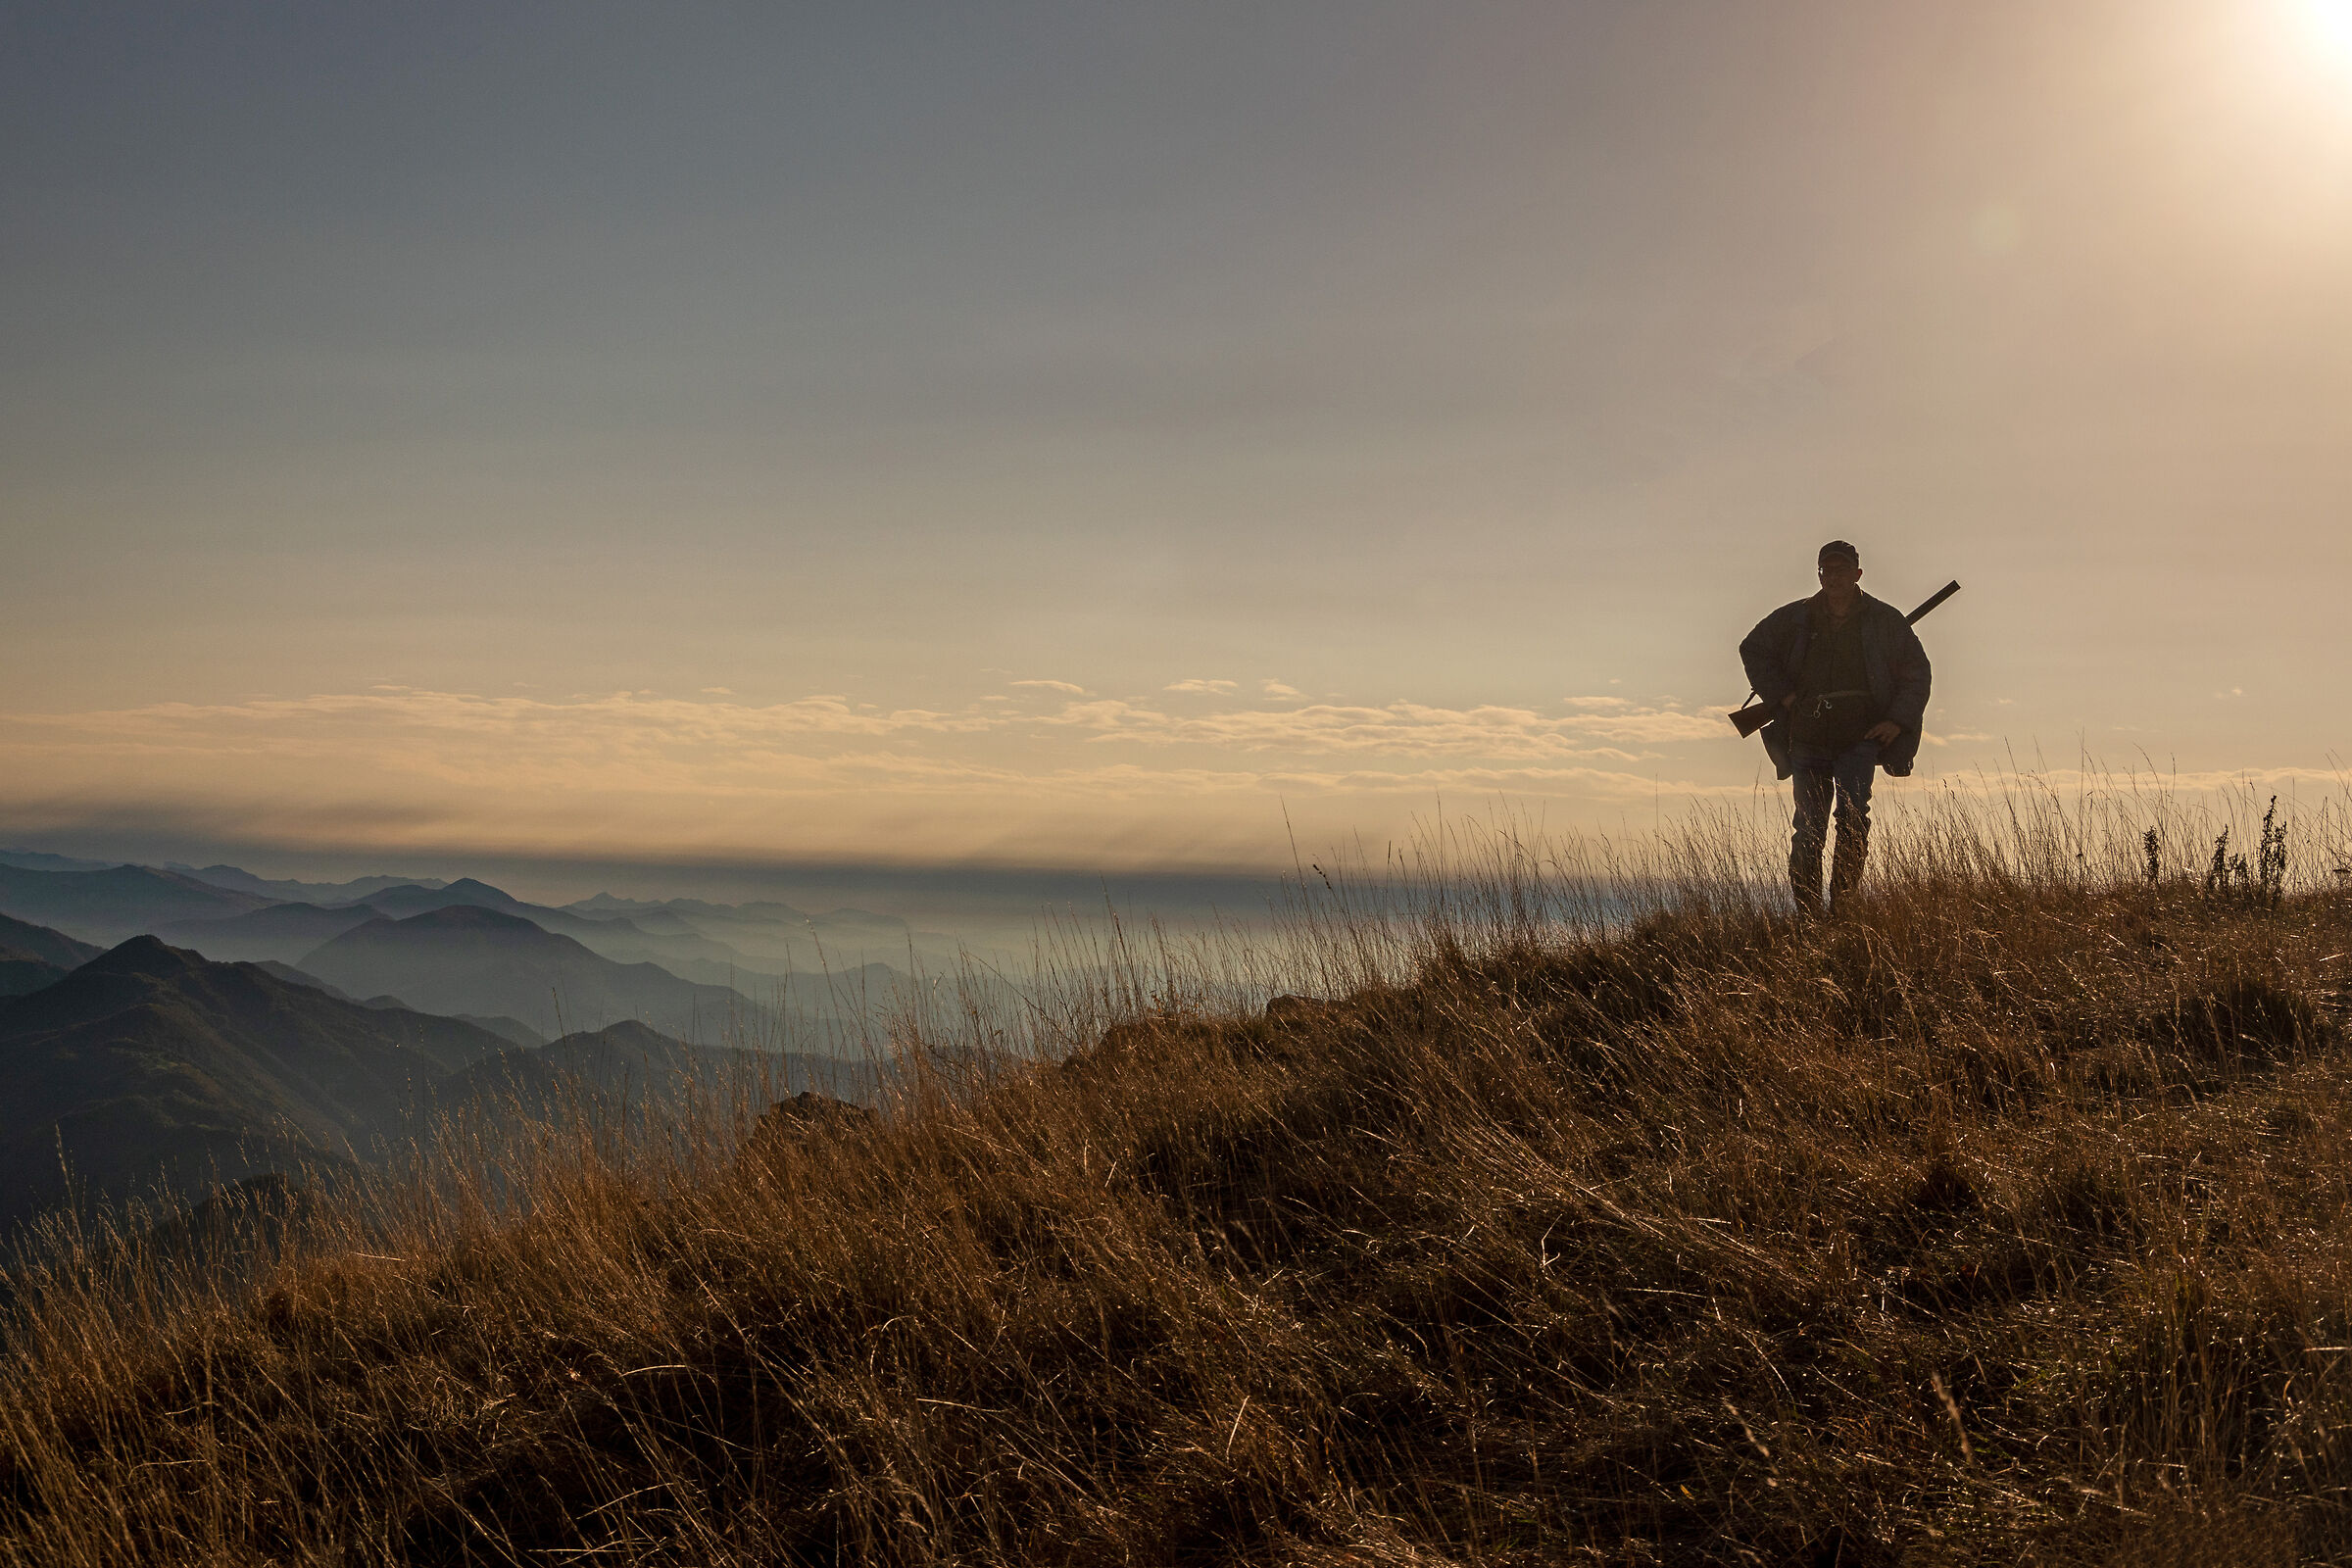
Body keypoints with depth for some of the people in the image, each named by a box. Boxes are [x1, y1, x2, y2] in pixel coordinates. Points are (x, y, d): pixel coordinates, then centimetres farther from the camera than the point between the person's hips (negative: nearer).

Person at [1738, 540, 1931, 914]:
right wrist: (1782, 694, 4)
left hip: (1859, 740, -1)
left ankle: (1844, 908, -13)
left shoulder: (1885, 620, 4)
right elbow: (1753, 650, 17)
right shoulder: (1795, 618, 6)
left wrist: (1898, 721, 0)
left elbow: (1917, 670, 12)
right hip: (1808, 740, 1)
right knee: (1809, 831, 0)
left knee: (1853, 819, -17)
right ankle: (1808, 917, 7)